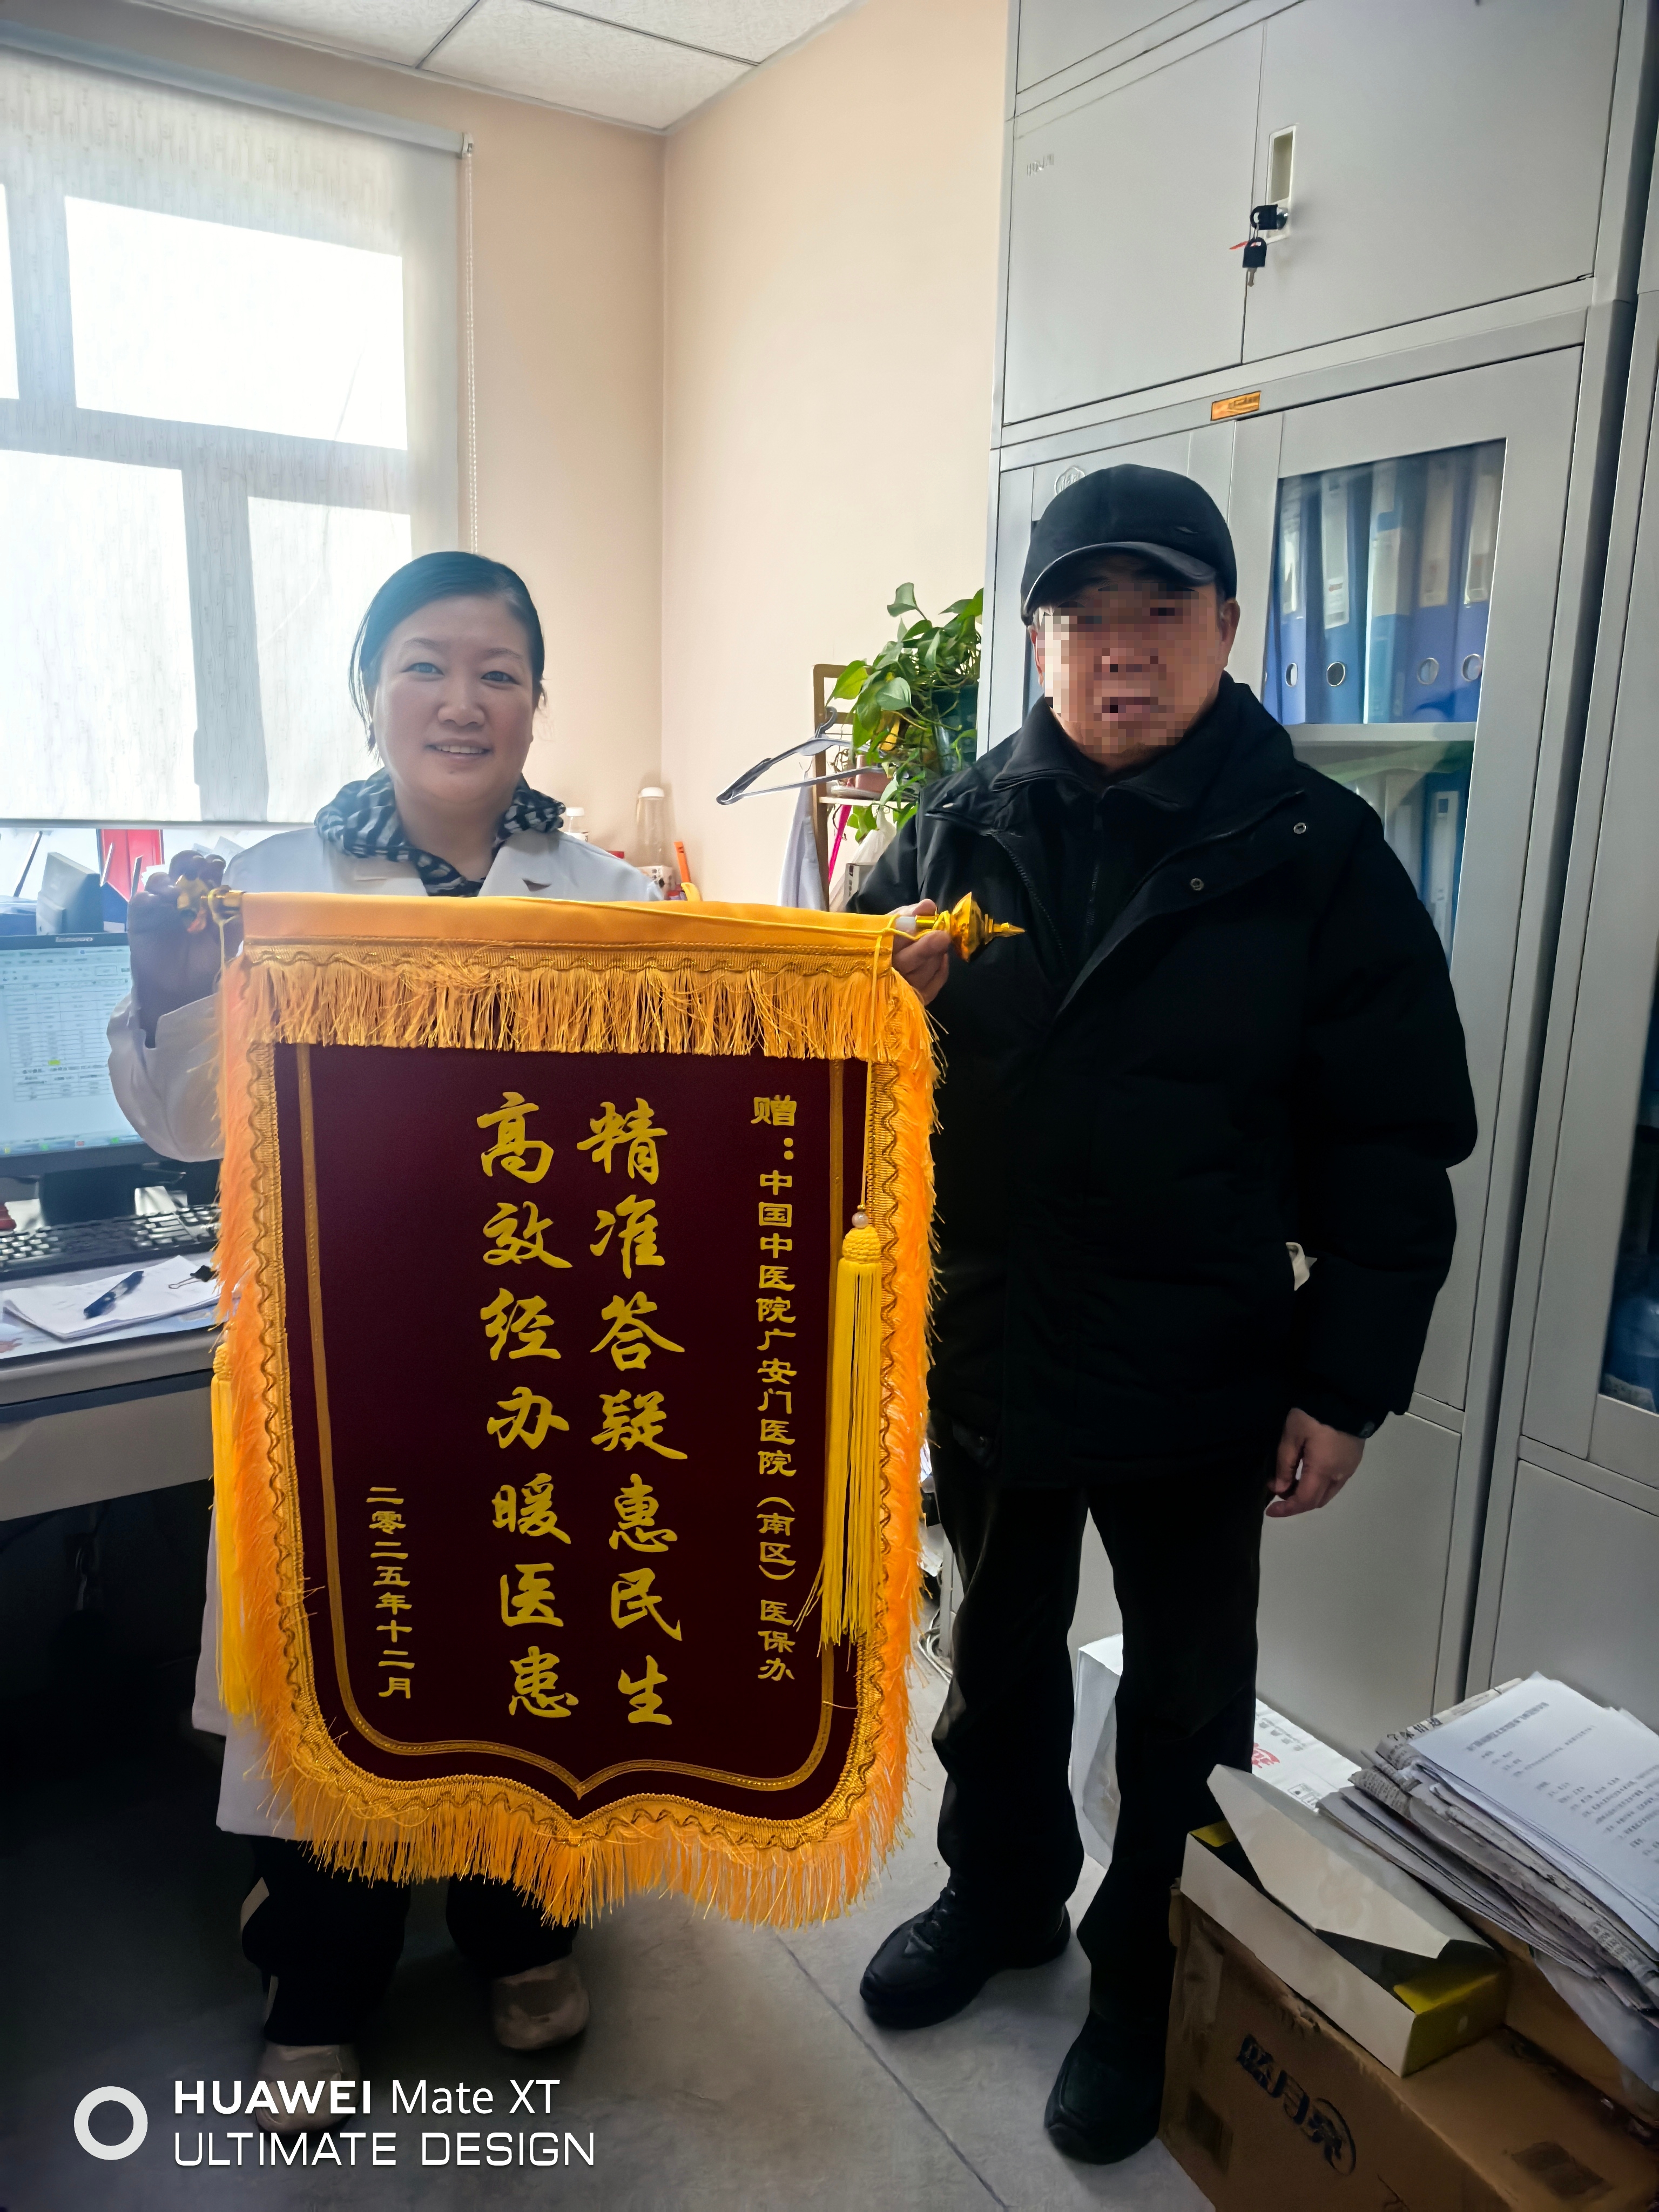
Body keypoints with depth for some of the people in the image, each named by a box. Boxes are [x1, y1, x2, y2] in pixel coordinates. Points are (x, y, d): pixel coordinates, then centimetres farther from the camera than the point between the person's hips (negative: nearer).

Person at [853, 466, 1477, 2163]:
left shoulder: (1315, 853, -9)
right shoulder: (963, 826, -2)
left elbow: (1393, 1144, -8)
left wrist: (1348, 1382, -10)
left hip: (1199, 1373, -3)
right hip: (987, 1341, 3)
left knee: (1184, 1700, 17)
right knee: (1000, 1646, 24)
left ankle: (1149, 1981, 42)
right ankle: (1001, 1894, 50)